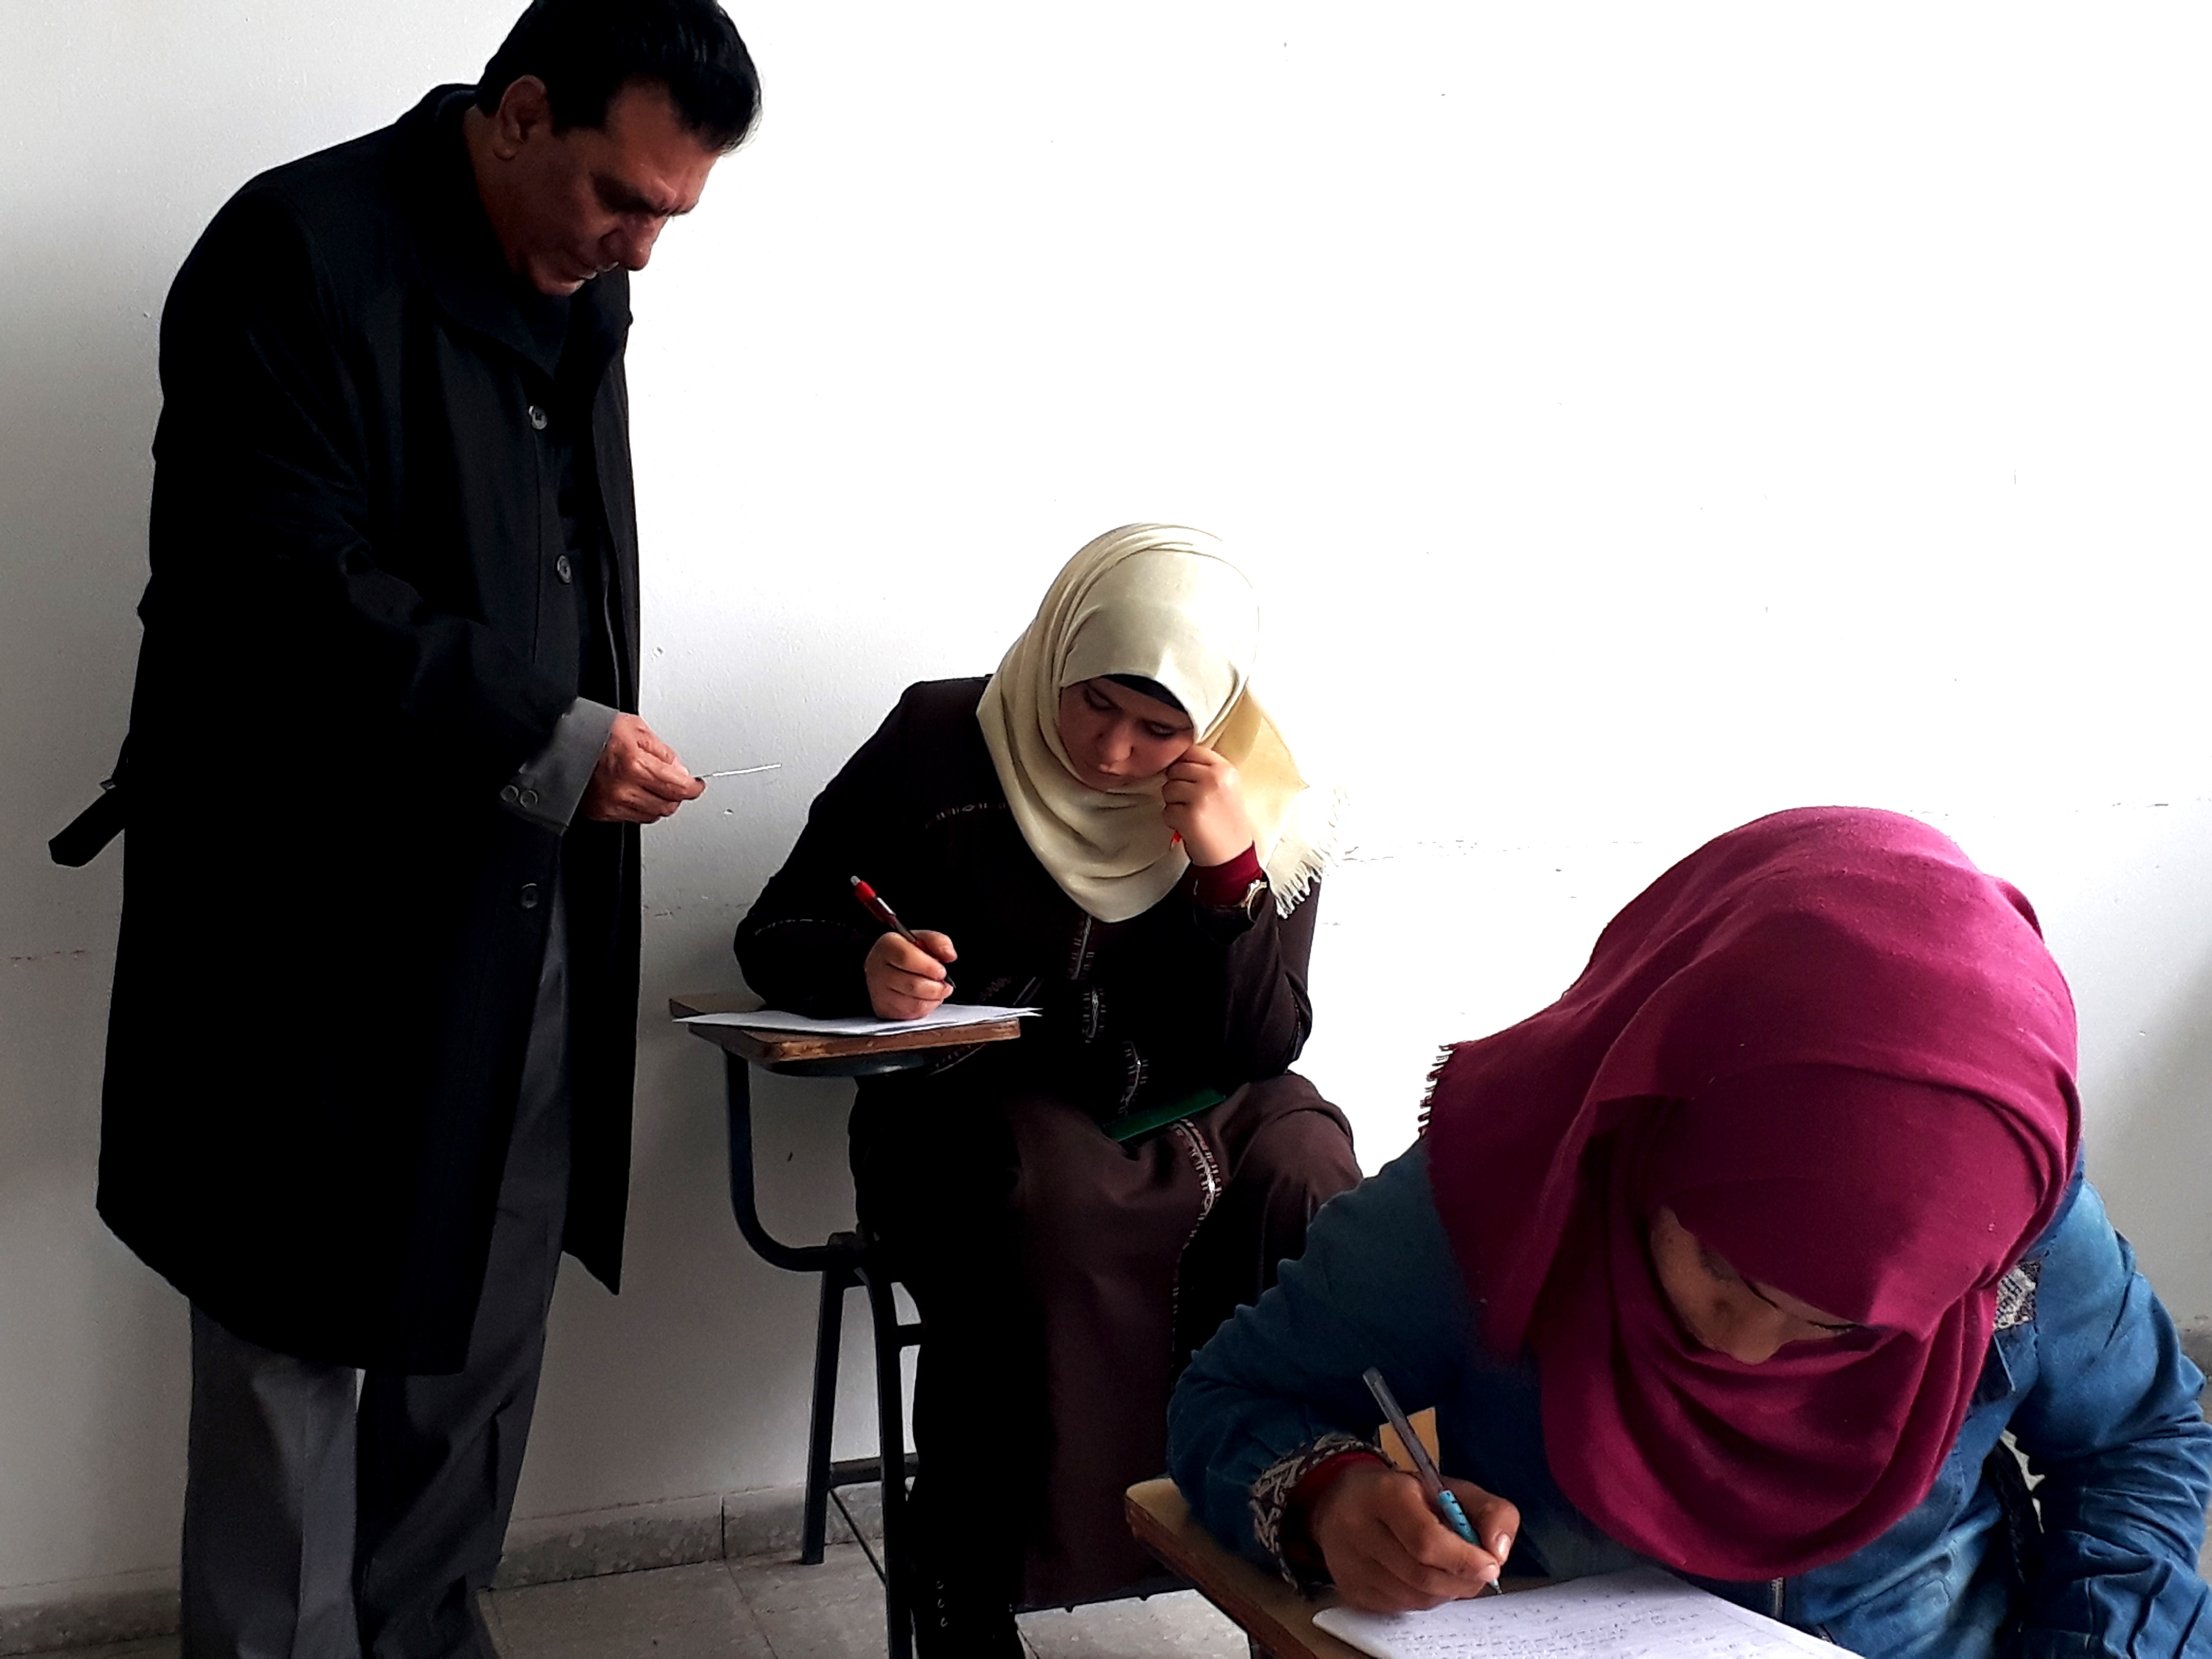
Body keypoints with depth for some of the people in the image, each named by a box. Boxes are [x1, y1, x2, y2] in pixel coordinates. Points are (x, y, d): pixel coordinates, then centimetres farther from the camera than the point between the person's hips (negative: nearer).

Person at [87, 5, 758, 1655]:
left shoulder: (579, 288, 11)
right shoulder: (299, 253, -13)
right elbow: (280, 592, -20)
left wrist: (596, 750, 8)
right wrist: (550, 742, -19)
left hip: (522, 903, 7)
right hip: (322, 913, -7)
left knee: (481, 1330, 14)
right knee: (298, 1341, 3)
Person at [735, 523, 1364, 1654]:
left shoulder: (1265, 806, -2)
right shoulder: (938, 745, -6)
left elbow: (1262, 1050, -5)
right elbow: (776, 937, -1)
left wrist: (1233, 874, -21)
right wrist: (866, 969, -24)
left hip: (1187, 1099, 2)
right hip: (981, 1098, -2)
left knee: (1307, 1193, -29)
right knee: (1061, 1214, -35)